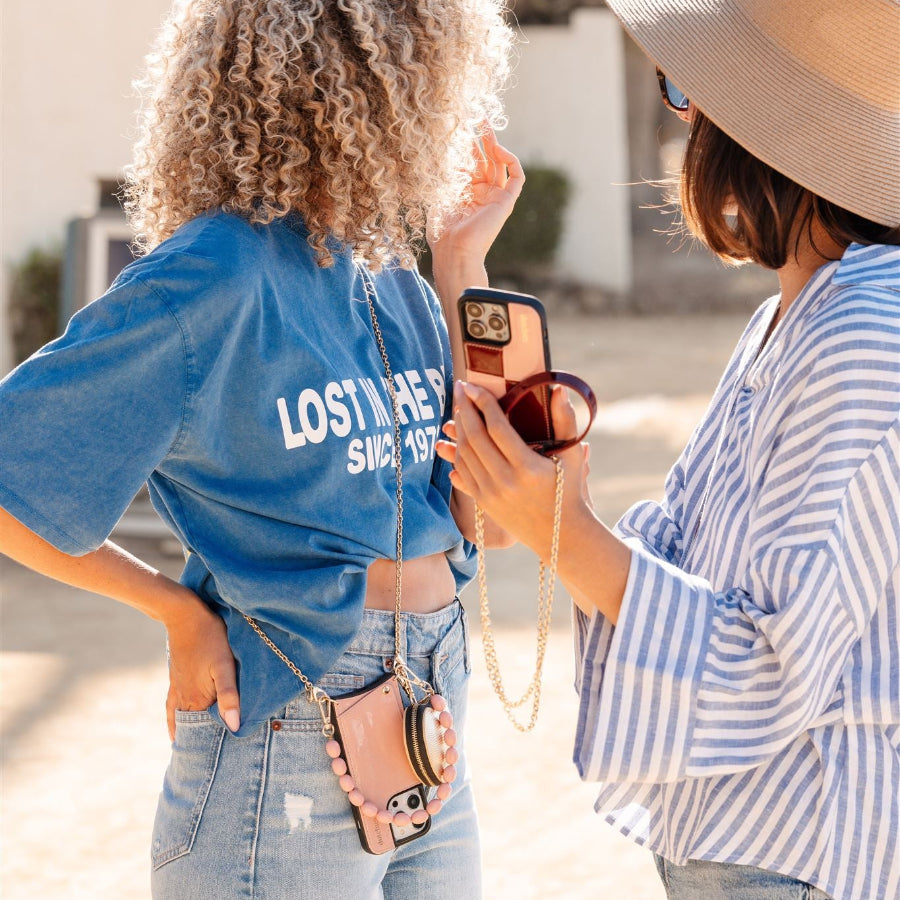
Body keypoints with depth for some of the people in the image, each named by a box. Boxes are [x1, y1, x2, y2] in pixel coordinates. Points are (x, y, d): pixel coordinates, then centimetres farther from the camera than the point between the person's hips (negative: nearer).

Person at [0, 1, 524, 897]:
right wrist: (177, 608, -7)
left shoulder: (391, 278, 6)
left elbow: (487, 515, 0)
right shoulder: (216, 280, -16)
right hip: (285, 748, -7)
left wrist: (461, 265, 1)